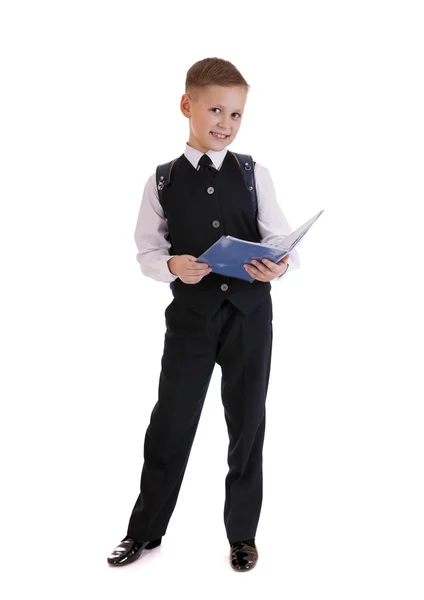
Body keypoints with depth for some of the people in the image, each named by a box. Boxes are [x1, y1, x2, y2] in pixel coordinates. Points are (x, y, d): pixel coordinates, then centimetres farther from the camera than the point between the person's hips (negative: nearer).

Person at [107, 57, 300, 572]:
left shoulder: (254, 174, 1)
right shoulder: (163, 181, 1)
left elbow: (280, 238, 1)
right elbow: (147, 250, 3)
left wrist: (279, 264, -21)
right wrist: (171, 266, -18)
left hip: (248, 314, 1)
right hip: (190, 315, 0)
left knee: (247, 423, 9)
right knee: (170, 423, 7)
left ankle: (242, 533, 28)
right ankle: (145, 530, 27)